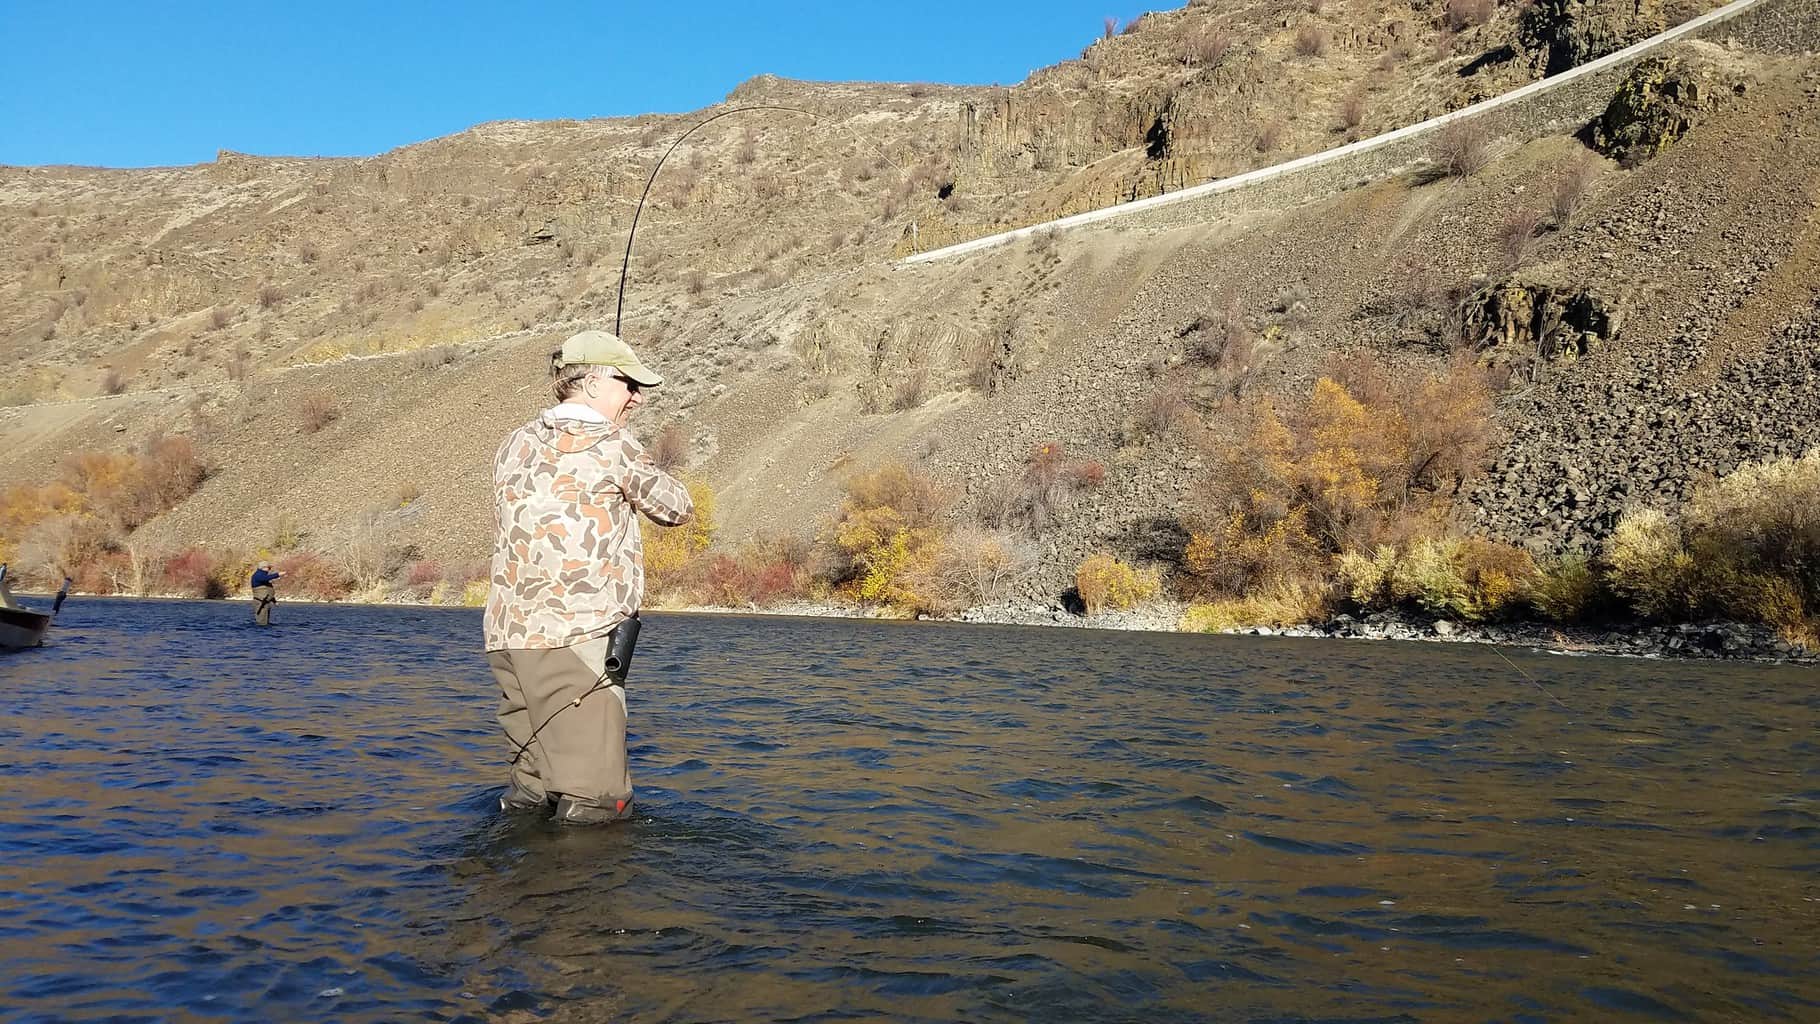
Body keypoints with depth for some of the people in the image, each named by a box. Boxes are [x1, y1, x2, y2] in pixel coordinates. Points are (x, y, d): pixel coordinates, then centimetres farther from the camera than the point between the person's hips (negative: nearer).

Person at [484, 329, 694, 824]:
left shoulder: (515, 444, 14)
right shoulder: (614, 447, -5)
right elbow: (677, 507, 8)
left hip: (508, 634, 8)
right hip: (576, 636, -7)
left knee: (533, 773, 18)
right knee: (592, 801, -3)